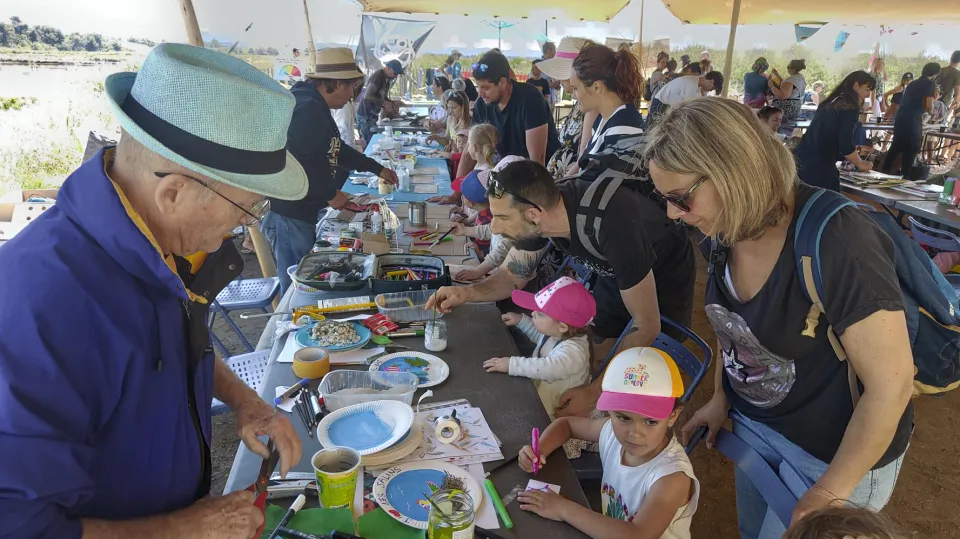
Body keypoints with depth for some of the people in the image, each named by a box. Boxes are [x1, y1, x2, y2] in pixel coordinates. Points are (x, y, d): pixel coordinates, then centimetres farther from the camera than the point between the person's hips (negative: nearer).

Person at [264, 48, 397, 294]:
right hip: (290, 214, -11)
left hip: (301, 211, 11)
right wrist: (330, 194, -19)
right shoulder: (308, 110, -21)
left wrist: (377, 168, 27)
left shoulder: (317, 107, 14)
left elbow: (337, 149, 27)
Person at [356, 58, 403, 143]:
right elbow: (367, 96, -25)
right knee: (370, 143, -8)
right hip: (365, 116, -9)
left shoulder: (386, 78, 10)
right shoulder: (378, 76, -18)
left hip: (372, 115, 9)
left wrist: (392, 103, 2)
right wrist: (384, 103, -20)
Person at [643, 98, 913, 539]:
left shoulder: (836, 242, -32)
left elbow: (892, 383, -26)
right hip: (754, 422, 6)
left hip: (837, 449, -6)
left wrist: (830, 493, -17)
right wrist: (719, 399, 6)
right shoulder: (723, 231, -10)